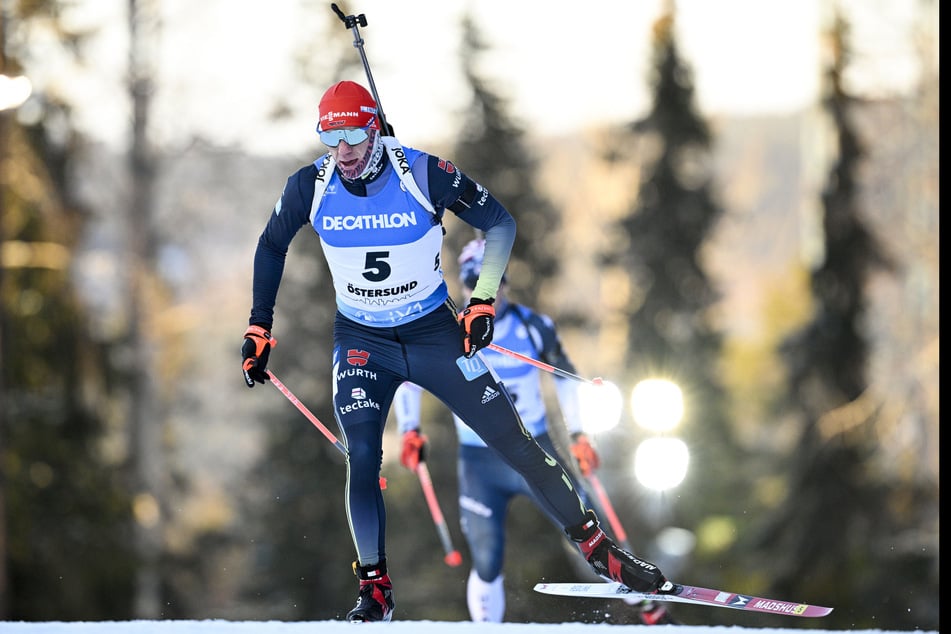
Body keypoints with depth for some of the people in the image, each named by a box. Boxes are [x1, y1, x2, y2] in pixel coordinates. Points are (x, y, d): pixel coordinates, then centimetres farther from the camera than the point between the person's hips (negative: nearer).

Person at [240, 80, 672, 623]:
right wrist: (259, 328, 6)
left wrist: (484, 301, -16)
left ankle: (598, 547, 11)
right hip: (361, 342, 1)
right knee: (362, 458, -18)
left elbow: (500, 223, -8)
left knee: (515, 443, -2)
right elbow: (272, 247, 7)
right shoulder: (310, 187, -12)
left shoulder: (425, 174, -20)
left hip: (434, 333, -1)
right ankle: (374, 590, -6)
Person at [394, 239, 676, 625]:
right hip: (480, 466, 0)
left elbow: (564, 376, 8)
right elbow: (407, 379, 7)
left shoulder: (533, 328, -5)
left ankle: (651, 611, 14)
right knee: (487, 564, -11)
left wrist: (578, 435, 0)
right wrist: (410, 431, -6)